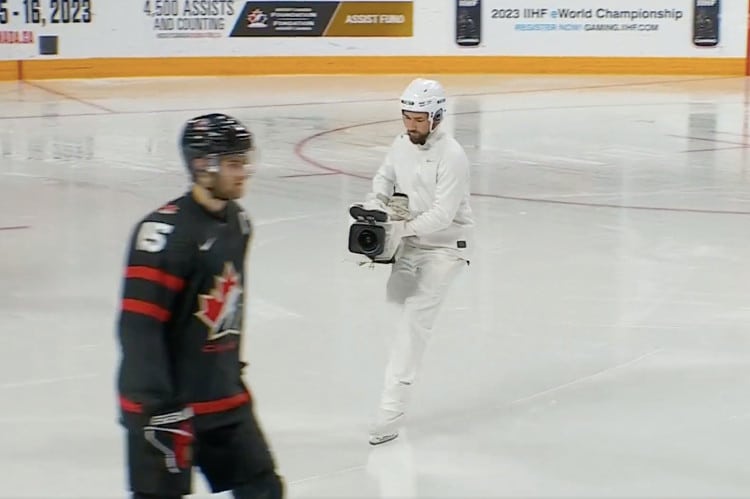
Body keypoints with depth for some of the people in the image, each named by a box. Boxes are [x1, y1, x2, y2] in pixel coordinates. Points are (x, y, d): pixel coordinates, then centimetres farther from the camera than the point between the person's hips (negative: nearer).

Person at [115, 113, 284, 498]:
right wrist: (159, 407, -25)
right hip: (166, 403, -8)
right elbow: (138, 327, -24)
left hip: (224, 398, 8)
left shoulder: (237, 222, 7)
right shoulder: (166, 231, -21)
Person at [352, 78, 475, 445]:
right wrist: (374, 206, -6)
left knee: (415, 318, -15)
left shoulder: (451, 157, -24)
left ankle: (392, 408, -16)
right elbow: (385, 178, 14)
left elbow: (442, 214, -28)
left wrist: (400, 228, -36)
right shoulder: (402, 143, -2)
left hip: (446, 245, -8)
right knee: (397, 295, 26)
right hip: (412, 240, 8)